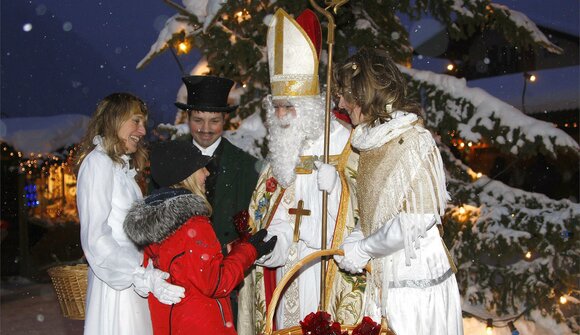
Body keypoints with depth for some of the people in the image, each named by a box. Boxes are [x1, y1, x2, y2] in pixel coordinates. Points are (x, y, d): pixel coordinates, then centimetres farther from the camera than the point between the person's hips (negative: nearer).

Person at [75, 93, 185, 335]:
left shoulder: (123, 166, 16)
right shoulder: (98, 162, -9)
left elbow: (129, 229, 12)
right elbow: (95, 237, -17)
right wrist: (142, 275, -24)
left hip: (131, 282, 8)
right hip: (116, 285, -8)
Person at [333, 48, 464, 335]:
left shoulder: (413, 141, -16)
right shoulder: (371, 139, 7)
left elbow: (418, 219, -21)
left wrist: (361, 249, -13)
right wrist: (353, 240, -2)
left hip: (415, 277, -7)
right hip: (382, 275, 7)